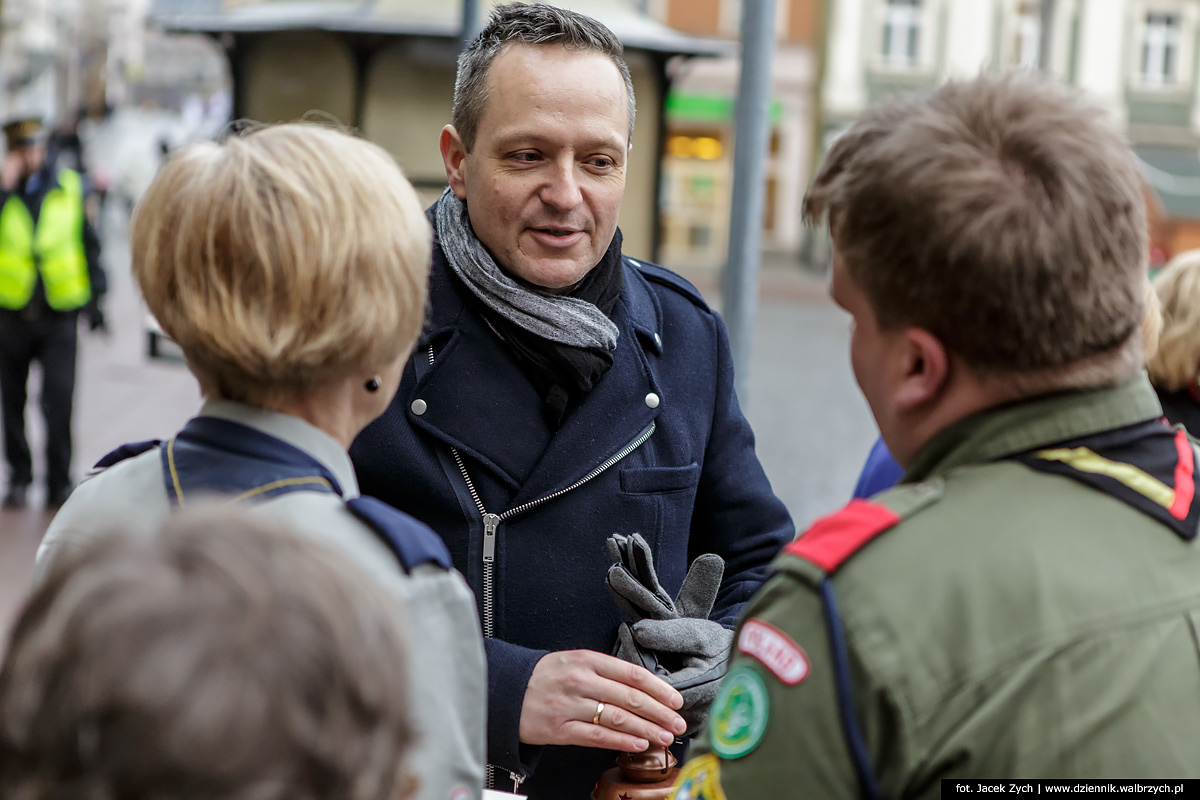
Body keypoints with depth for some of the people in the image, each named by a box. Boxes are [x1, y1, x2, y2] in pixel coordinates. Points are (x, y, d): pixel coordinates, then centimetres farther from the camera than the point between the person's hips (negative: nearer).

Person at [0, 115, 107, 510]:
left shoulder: (69, 188, 5)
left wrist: (95, 299, 10)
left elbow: (88, 245, 12)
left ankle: (58, 481, 2)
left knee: (58, 403, -8)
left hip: (59, 314, -1)